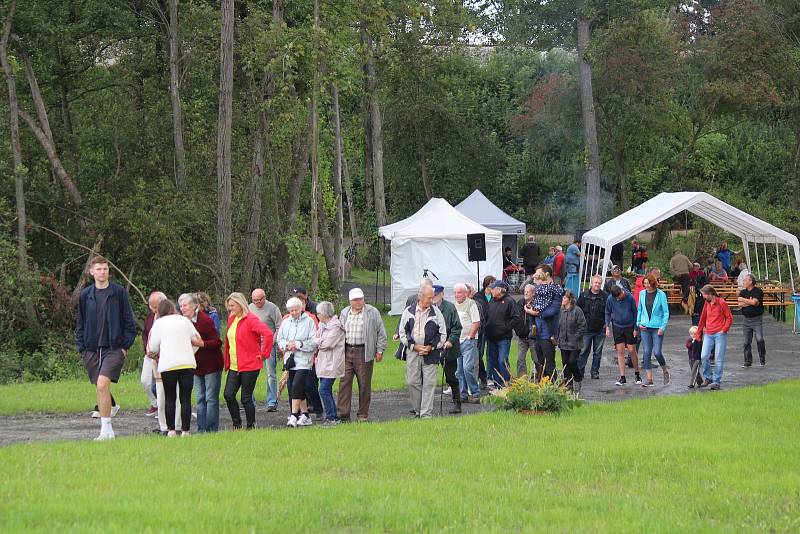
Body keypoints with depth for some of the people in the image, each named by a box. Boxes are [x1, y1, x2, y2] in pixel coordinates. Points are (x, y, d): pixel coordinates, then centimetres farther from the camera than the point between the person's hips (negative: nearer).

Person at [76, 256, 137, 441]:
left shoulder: (119, 292, 0)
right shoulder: (85, 295, 8)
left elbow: (129, 322, 3)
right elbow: (80, 324, 15)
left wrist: (125, 345, -3)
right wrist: (81, 347, 7)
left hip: (114, 349, -4)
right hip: (92, 349, 4)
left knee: (102, 384, -20)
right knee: (100, 388, 7)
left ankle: (105, 429, -18)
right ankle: (107, 431, 17)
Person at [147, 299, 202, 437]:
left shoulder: (158, 323, 5)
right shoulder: (184, 320, 12)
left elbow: (153, 348, 4)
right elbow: (198, 341, 15)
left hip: (168, 365, -1)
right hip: (187, 363, 1)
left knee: (169, 398, 8)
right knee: (186, 398, 2)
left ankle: (171, 429, 3)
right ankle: (185, 430, -3)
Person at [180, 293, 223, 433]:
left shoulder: (205, 320, -16)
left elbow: (217, 342, -19)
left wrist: (200, 343, -26)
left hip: (211, 364, -8)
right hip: (197, 366, 8)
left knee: (211, 399, -5)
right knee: (200, 399, 9)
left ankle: (211, 429, -3)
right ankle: (201, 429, 11)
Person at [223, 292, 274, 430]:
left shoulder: (251, 319, -14)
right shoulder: (232, 319, 12)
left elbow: (268, 334, -26)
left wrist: (263, 354, -19)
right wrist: (227, 361, 18)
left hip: (249, 365, -8)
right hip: (234, 366, 8)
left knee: (246, 398, -2)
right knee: (228, 394, 0)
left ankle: (251, 426, 11)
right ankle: (237, 424, 13)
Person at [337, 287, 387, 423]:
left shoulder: (373, 312, 1)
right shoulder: (344, 313, 14)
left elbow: (381, 333, 3)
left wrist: (380, 350, -3)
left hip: (364, 353, -3)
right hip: (347, 352, 3)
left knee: (364, 385, 1)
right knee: (344, 382, -3)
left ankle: (363, 414, 10)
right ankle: (343, 413, -2)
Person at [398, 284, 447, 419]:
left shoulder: (436, 313, 3)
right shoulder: (408, 312, 2)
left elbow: (443, 334, 6)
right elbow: (402, 332, 5)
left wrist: (431, 347, -6)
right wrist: (414, 346, -6)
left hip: (431, 353, -1)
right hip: (412, 352, 1)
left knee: (429, 384, -4)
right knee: (412, 382, 0)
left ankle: (426, 414, -1)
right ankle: (417, 410, 15)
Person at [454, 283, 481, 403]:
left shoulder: (471, 304, -5)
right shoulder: (453, 305, 14)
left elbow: (476, 323, -9)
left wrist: (469, 337, -12)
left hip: (468, 340, -7)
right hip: (456, 341, 7)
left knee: (467, 367, -15)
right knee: (459, 370, 6)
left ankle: (475, 393, -7)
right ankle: (463, 394, 13)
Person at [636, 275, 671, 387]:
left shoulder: (661, 295, -6)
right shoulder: (642, 294, 5)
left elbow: (666, 312, -3)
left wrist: (663, 327, -10)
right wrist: (638, 322, 3)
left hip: (657, 327, -4)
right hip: (645, 327, 4)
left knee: (657, 352, -8)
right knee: (647, 352, 0)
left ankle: (665, 371, 19)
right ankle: (649, 379, 5)